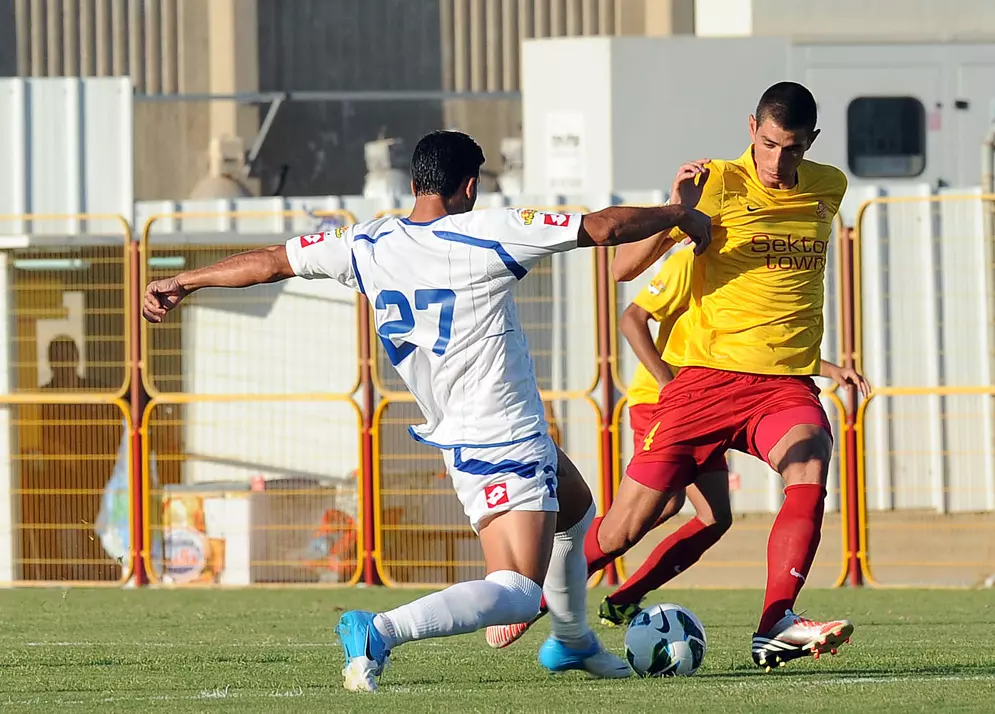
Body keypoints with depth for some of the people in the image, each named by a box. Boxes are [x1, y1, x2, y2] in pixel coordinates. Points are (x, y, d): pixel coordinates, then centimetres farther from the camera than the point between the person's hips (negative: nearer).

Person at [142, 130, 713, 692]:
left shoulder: (367, 246, 0)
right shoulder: (490, 234, -16)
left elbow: (269, 261, 9)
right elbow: (604, 227, -11)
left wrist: (182, 282, 23)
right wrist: (679, 216, 6)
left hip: (455, 434, 8)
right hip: (504, 446, -8)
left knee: (576, 511, 32)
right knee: (516, 594, -15)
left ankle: (573, 642, 47)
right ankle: (381, 632, -32)